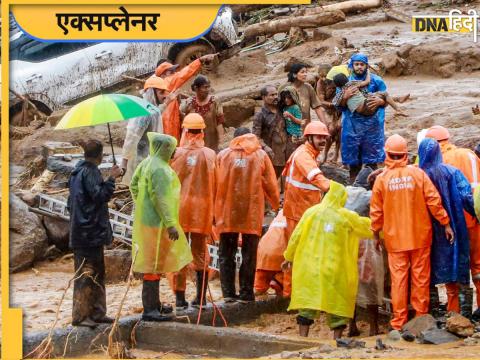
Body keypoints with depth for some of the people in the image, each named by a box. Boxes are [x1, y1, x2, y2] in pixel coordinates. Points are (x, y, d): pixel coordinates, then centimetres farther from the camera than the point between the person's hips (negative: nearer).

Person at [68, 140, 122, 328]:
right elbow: (100, 195, -21)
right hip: (91, 232, -10)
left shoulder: (77, 171, 14)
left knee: (97, 272, 15)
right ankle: (80, 316, -5)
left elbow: (71, 203, 20)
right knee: (87, 273, -7)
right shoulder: (90, 172, -14)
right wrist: (111, 178, -15)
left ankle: (96, 312, 18)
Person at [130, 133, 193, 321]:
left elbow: (134, 185, 18)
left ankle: (154, 303, 30)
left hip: (146, 219, 10)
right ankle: (149, 309, -5)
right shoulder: (159, 169, -21)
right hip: (157, 223, -10)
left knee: (154, 263, 19)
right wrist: (170, 224, -23)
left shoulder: (147, 163, 8)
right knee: (154, 264, -7)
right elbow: (161, 199, -24)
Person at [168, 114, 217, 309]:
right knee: (200, 254, 10)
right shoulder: (210, 155, -2)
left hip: (179, 207, -1)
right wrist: (213, 211, 13)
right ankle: (201, 296, 10)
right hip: (202, 209, 1)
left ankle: (180, 297, 2)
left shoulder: (177, 153, -7)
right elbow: (214, 185, 3)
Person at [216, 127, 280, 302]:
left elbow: (215, 184, 3)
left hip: (227, 211, 1)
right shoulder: (260, 155, 2)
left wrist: (215, 211, 11)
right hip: (252, 211, -1)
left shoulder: (223, 155, 2)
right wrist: (276, 204, 19)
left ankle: (228, 292, 5)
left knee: (226, 253, 10)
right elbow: (270, 184, 2)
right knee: (249, 254, 7)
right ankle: (246, 293, 5)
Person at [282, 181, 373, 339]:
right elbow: (367, 228, 11)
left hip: (309, 267, 2)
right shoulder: (347, 217, -3)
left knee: (307, 302, 7)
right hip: (336, 270, -2)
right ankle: (337, 337, 4)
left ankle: (303, 336, 3)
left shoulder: (311, 212, 2)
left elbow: (296, 236, 6)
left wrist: (289, 257, 19)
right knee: (338, 302, 7)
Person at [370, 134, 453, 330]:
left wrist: (376, 233, 13)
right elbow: (434, 200, -7)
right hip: (420, 235, 0)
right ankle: (421, 317, 14)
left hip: (395, 238, 0)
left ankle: (399, 322, 4)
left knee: (399, 279, 3)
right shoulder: (418, 173, -6)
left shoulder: (382, 179, -5)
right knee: (421, 277, 9)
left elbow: (376, 210, 0)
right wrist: (446, 224, 1)